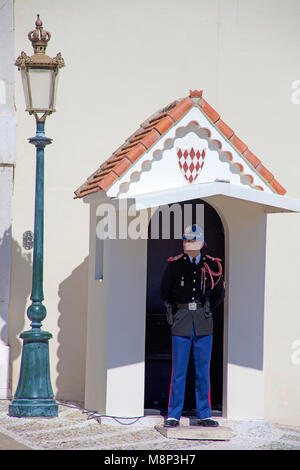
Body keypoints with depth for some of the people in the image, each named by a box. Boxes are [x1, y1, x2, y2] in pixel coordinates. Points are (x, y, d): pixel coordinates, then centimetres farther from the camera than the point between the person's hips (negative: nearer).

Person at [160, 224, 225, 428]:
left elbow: (219, 294, 16)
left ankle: (204, 415, 12)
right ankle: (173, 416, 4)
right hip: (181, 323, -1)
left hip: (204, 325, 1)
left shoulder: (213, 265, 4)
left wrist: (205, 312, 12)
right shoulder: (175, 264, 1)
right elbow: (165, 293, 12)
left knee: (203, 371, 5)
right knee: (178, 371, -1)